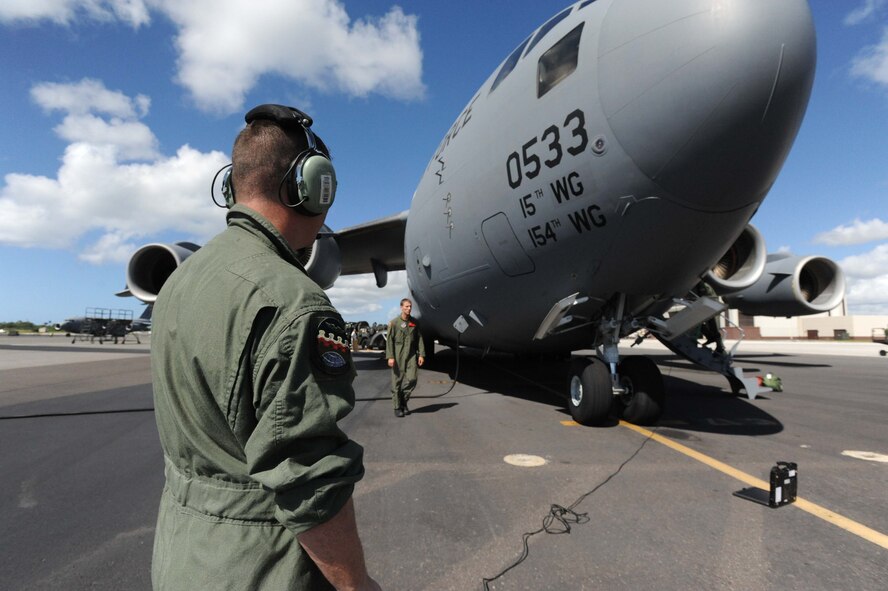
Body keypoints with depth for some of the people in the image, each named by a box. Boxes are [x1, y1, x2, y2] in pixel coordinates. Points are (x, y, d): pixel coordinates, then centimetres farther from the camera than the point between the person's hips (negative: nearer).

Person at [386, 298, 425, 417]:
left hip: (411, 354, 3)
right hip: (398, 355, -3)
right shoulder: (394, 322, -2)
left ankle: (404, 401, 18)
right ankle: (397, 407, 12)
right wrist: (390, 357, -11)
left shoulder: (414, 322, 9)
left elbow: (419, 339, 10)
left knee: (411, 379, -5)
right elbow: (389, 340, -4)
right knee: (397, 381, 1)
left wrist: (421, 354, 2)